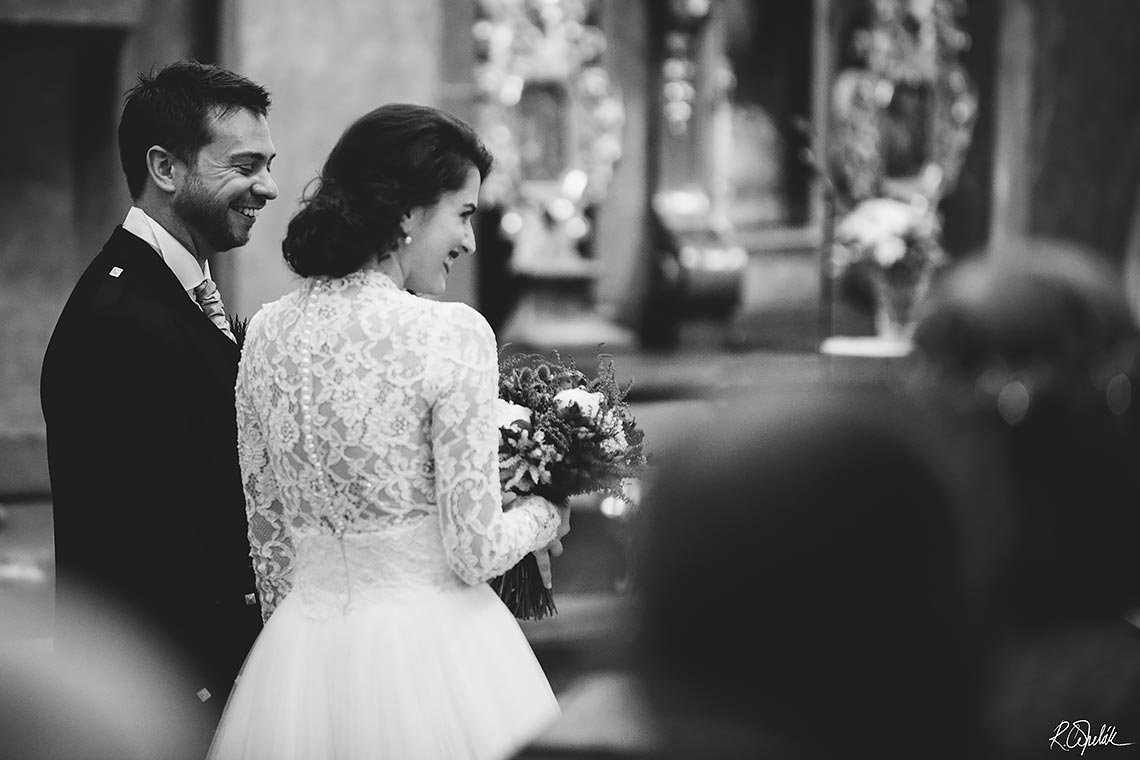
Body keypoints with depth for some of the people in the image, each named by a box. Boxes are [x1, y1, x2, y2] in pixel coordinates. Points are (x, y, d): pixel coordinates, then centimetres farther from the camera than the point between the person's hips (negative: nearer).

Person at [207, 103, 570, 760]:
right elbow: (474, 552, -12)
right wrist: (545, 513, 8)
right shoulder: (451, 334, -14)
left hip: (300, 648, 5)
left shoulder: (268, 332, 3)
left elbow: (268, 537, 11)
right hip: (430, 654, -5)